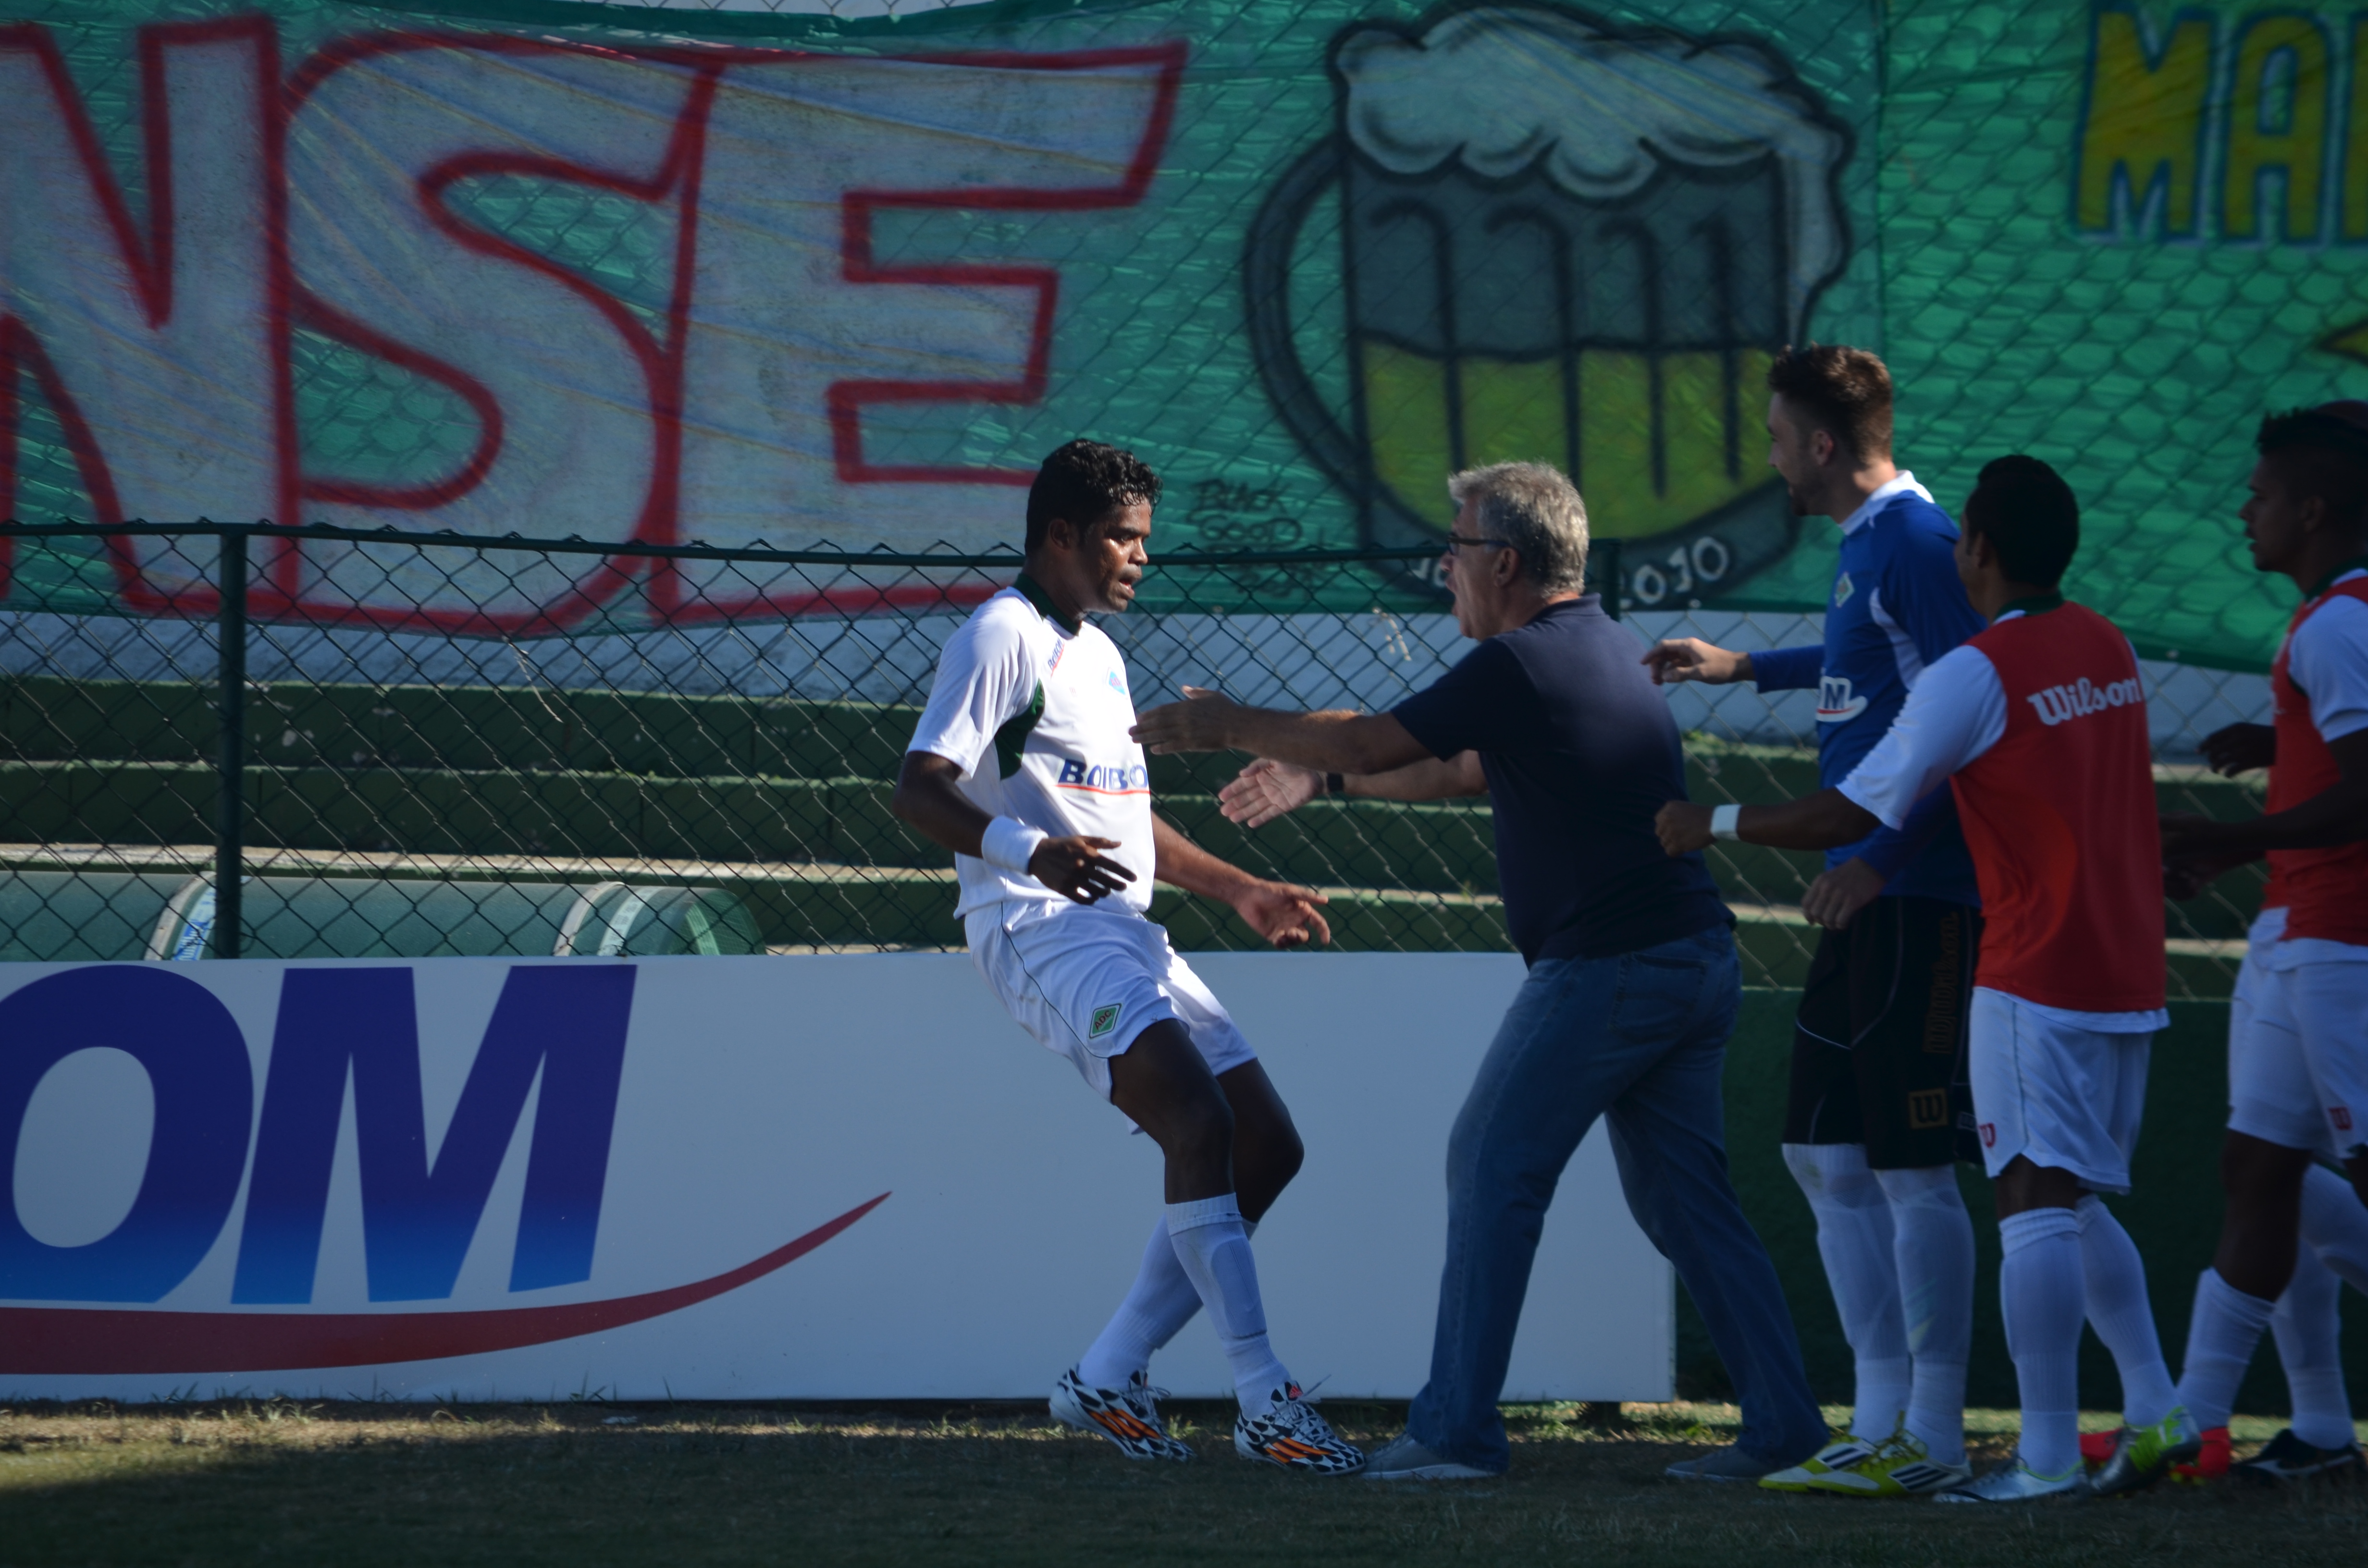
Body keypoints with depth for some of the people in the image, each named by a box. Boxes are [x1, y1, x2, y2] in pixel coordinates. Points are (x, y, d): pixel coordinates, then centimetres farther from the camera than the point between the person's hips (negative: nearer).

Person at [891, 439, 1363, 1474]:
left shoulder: (1097, 653, 24)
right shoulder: (1004, 638, -7)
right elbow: (918, 789, -18)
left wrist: (1241, 892, 30)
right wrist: (1029, 850, -33)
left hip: (1123, 927, 10)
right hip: (1040, 926, -10)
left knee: (1265, 1146, 4)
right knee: (1197, 1117, -26)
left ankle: (1107, 1382, 9)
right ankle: (1266, 1403, -29)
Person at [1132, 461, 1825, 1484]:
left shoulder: (1520, 666, -13)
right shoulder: (1597, 646, 17)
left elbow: (1371, 743, -7)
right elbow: (1472, 770, 29)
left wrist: (1228, 728, 8)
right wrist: (1320, 779, 33)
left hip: (1604, 969, -9)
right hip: (1694, 962, 9)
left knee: (1494, 1172, -1)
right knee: (1683, 1196, 11)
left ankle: (1457, 1428, -1)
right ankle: (1783, 1427, 5)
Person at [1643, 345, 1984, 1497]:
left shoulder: (1913, 543, -15)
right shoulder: (1865, 545, 15)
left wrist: (1880, 857, -24)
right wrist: (1744, 668, 47)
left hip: (1917, 900, -10)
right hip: (1866, 901, 10)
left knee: (1913, 1172, -7)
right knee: (1826, 1155, 11)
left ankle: (1933, 1439, -4)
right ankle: (1882, 1424, 15)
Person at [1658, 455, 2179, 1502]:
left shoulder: (1974, 676, -13)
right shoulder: (2109, 649, 12)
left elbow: (1852, 816, -13)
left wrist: (1715, 824, 0)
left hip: (2036, 979, -8)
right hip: (2130, 979, 8)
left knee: (2036, 1204, -10)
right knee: (2076, 1208, 18)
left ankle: (2049, 1455, -15)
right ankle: (2156, 1412, 14)